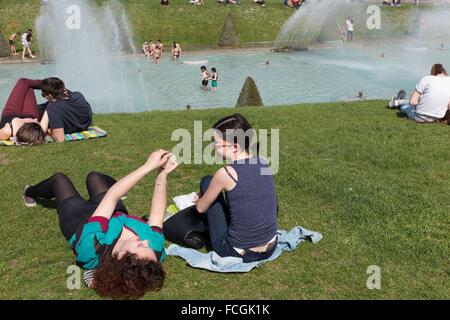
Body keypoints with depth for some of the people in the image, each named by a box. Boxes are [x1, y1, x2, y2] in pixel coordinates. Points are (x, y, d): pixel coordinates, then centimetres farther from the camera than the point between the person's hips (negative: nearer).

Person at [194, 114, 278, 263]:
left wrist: (201, 199, 24)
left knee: (207, 181, 6)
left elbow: (201, 208, 0)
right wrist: (210, 196, 26)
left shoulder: (225, 173, -18)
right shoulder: (263, 162, -2)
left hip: (238, 253, -5)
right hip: (269, 249, 5)